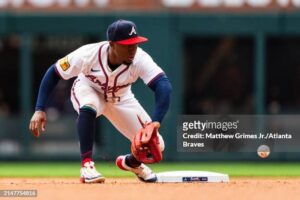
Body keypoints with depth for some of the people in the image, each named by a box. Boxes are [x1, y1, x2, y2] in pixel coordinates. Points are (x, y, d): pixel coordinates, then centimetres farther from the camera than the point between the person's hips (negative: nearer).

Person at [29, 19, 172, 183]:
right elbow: (53, 73, -23)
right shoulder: (88, 54, -35)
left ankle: (131, 163, 29)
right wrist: (39, 110, -30)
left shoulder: (140, 59, -34)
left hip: (121, 100, 2)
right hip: (88, 90, -2)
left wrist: (155, 122, -60)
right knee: (88, 107, -41)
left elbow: (164, 86, -45)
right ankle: (87, 164, -27)